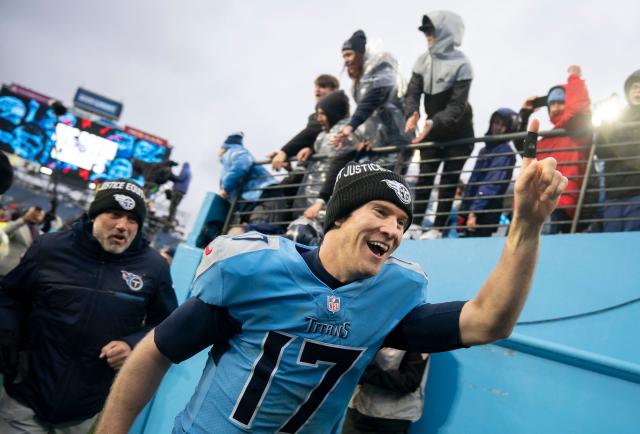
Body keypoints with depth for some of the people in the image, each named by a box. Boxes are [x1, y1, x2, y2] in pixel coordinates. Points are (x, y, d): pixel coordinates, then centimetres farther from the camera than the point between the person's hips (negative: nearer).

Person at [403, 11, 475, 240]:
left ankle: (437, 229, 2)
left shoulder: (461, 64, -19)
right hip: (433, 129, 5)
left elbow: (457, 106, -24)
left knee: (448, 180, -1)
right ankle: (416, 225, 6)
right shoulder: (423, 60, -3)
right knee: (424, 177, 3)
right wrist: (412, 114, -31)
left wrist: (432, 122, -40)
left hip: (458, 132, -5)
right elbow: (412, 92, -9)